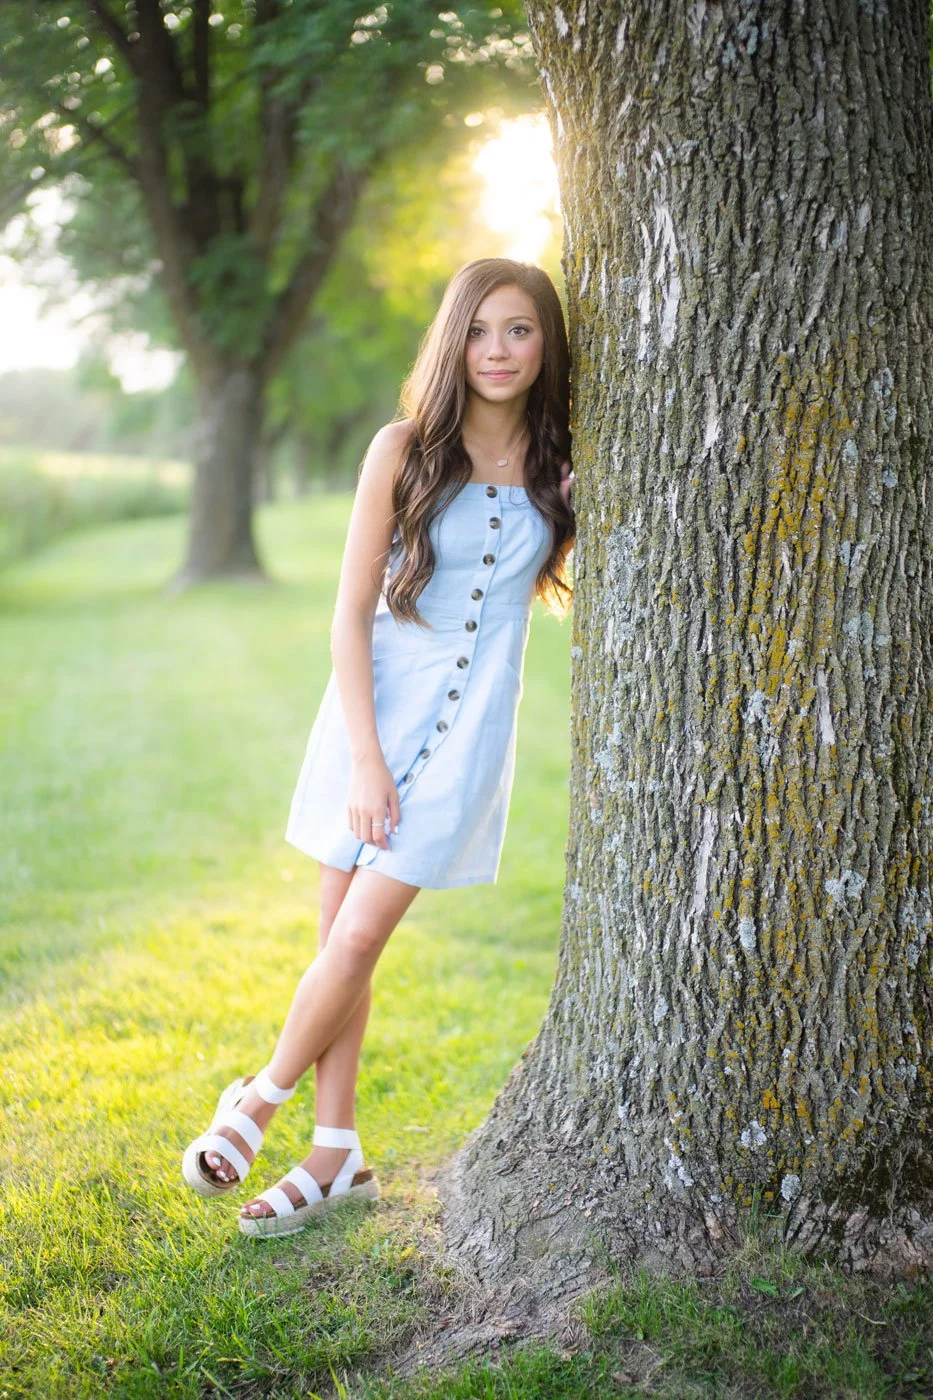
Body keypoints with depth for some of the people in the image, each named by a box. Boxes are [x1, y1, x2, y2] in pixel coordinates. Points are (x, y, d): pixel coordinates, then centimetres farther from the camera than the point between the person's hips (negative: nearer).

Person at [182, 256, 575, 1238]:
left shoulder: (560, 465, 1)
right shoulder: (405, 449, -5)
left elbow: (570, 595, 9)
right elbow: (351, 611, -6)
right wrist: (365, 758, -11)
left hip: (468, 725, 0)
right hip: (374, 708, 0)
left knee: (358, 938, -6)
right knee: (341, 938, 4)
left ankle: (261, 1100, 18)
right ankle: (336, 1156, 19)